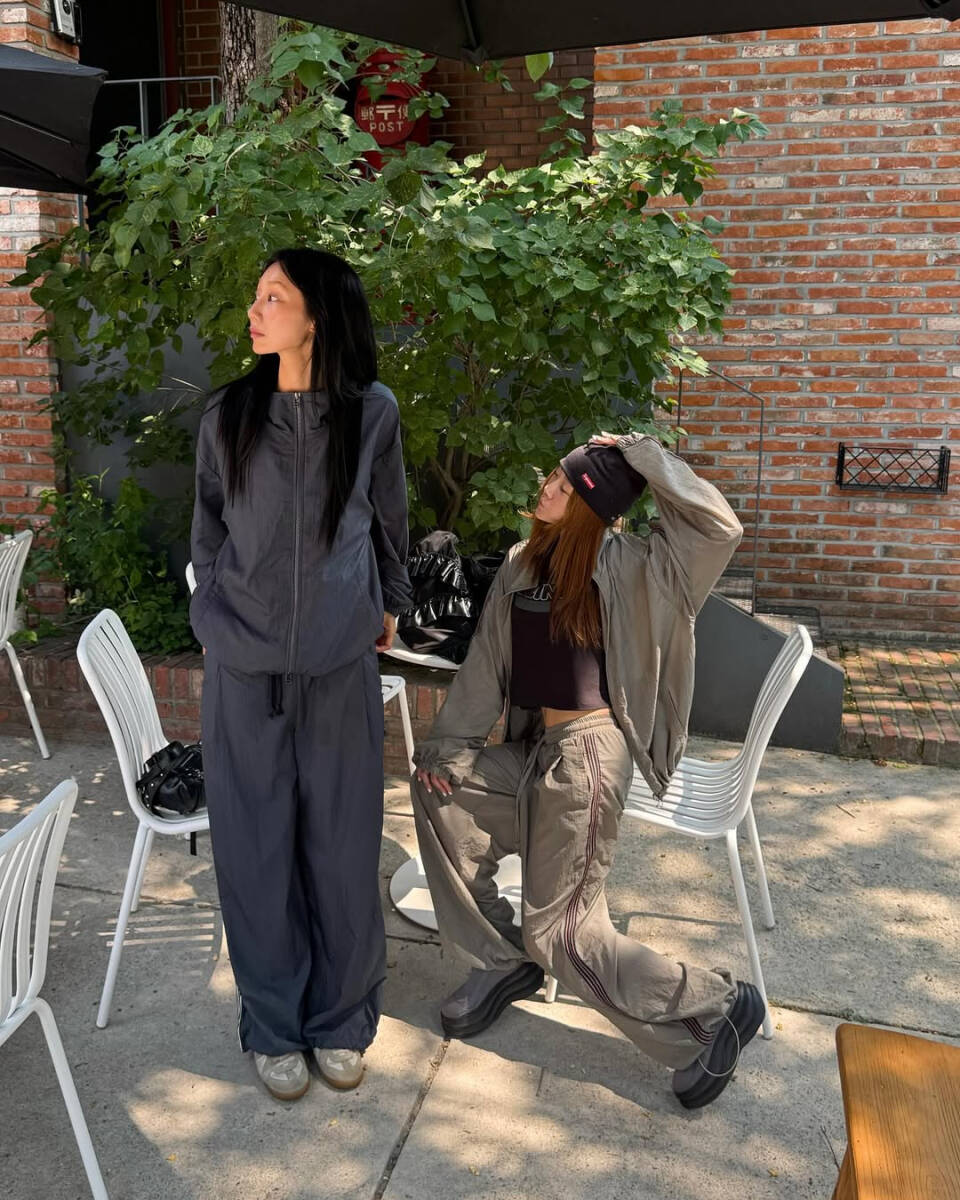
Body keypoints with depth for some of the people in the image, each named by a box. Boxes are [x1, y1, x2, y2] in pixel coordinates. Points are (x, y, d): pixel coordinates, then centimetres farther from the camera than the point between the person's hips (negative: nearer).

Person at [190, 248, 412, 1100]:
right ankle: (274, 1027, 28)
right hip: (244, 667, 1)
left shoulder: (372, 413, -4)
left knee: (343, 845, 7)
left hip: (342, 663, 0)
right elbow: (208, 533, 11)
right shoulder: (228, 417, -2)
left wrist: (387, 605, 20)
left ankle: (342, 1021, 29)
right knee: (257, 848, 7)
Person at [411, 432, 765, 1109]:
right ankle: (502, 962, 14)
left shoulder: (625, 567, -12)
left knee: (560, 931, -3)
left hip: (588, 754, -7)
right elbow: (488, 660, 9)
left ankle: (716, 1006, 14)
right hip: (537, 749, 8)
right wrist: (447, 743, 7)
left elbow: (718, 529, -27)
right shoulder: (523, 565, 6)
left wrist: (638, 453, -20)